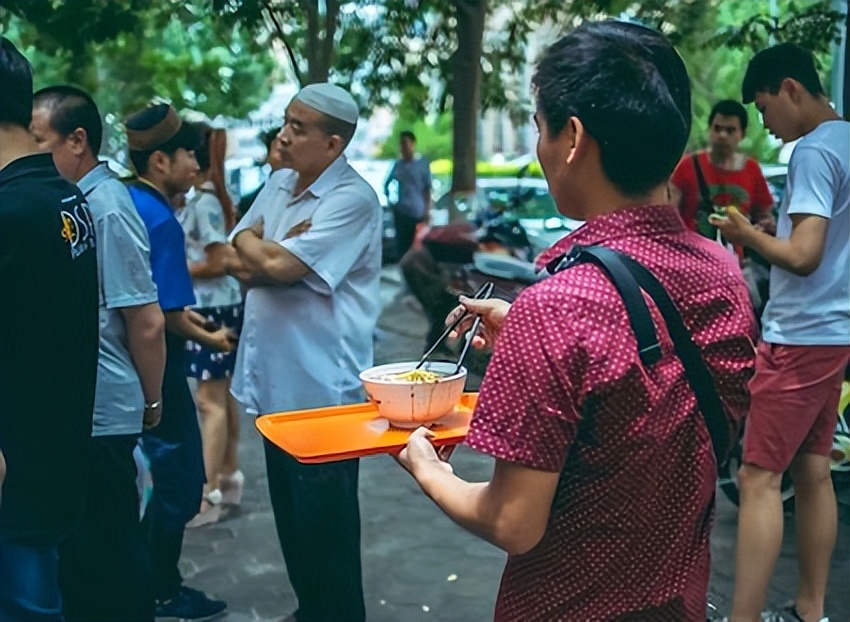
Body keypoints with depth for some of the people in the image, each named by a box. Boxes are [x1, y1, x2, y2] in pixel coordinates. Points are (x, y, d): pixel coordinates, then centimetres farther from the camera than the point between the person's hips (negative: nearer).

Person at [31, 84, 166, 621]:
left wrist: (151, 401, -5)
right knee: (77, 551, 19)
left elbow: (147, 322, -17)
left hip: (99, 415, -8)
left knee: (109, 556, 6)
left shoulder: (106, 208, -17)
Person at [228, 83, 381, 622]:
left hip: (322, 389, -8)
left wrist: (254, 245, -3)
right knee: (290, 514, 20)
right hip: (274, 381, 9)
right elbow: (245, 266, 6)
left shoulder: (353, 200, -17)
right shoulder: (280, 183, 9)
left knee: (324, 523, 4)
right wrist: (274, 254, -14)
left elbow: (277, 265, -24)